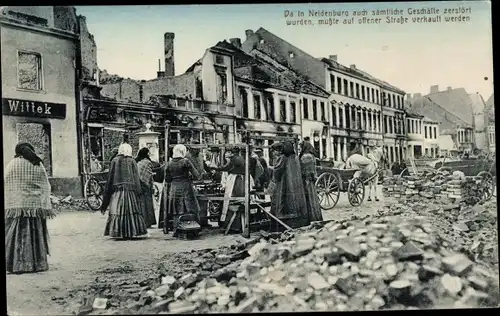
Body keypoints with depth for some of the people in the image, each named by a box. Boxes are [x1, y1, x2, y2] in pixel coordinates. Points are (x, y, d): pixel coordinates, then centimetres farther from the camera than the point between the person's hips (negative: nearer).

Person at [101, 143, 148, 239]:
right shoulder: (132, 161, 1)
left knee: (117, 211, 3)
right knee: (131, 210, 3)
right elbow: (136, 178, 0)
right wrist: (138, 192, 4)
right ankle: (130, 232, 2)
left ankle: (119, 232, 2)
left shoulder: (115, 161, 3)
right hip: (130, 189, -1)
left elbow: (110, 177, 4)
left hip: (117, 189, 1)